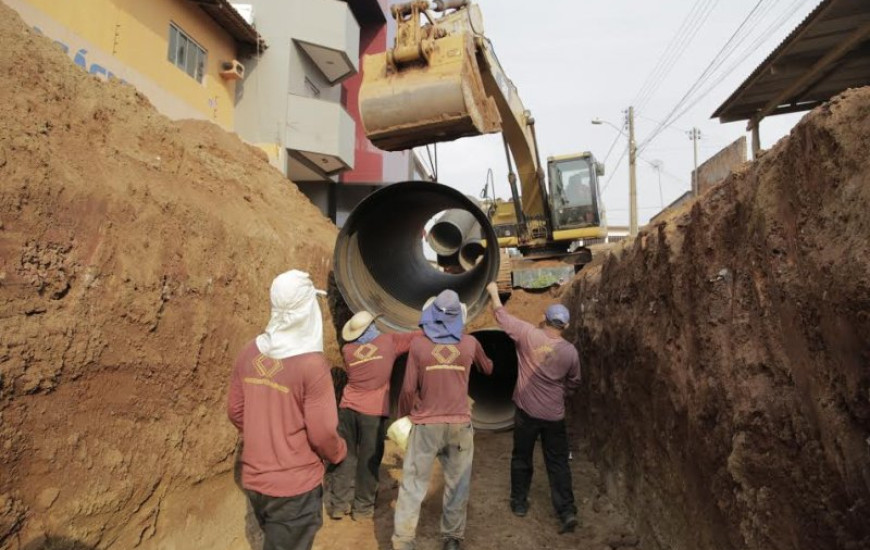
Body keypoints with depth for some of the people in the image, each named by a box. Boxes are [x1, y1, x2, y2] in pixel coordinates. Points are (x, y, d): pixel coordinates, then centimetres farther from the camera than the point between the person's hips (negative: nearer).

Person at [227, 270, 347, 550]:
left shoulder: (250, 352, -6)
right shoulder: (312, 364, -23)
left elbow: (235, 412, 4)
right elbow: (322, 434, -19)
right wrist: (339, 453, 2)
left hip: (254, 479, 6)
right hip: (295, 485, -6)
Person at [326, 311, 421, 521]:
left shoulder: (347, 350, 1)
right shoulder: (389, 342, -5)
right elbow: (418, 337, 5)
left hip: (348, 408, 3)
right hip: (373, 412, -3)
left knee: (345, 456, 13)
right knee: (368, 459, 8)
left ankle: (338, 504, 19)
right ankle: (363, 507, 18)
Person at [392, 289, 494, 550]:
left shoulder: (418, 344, -7)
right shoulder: (470, 343, -1)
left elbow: (409, 388, -7)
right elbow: (487, 369, 20)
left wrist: (404, 413, 11)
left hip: (426, 424, -1)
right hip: (460, 424, 2)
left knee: (413, 484, 8)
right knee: (457, 484, 15)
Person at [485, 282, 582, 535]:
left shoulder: (528, 334, -14)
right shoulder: (570, 351, -7)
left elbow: (502, 317, -2)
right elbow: (573, 383, 7)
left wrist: (494, 292, 13)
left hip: (527, 411, -1)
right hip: (554, 415, 1)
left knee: (521, 458, 16)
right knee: (558, 463, 11)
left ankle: (519, 503, 28)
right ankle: (567, 512, 8)